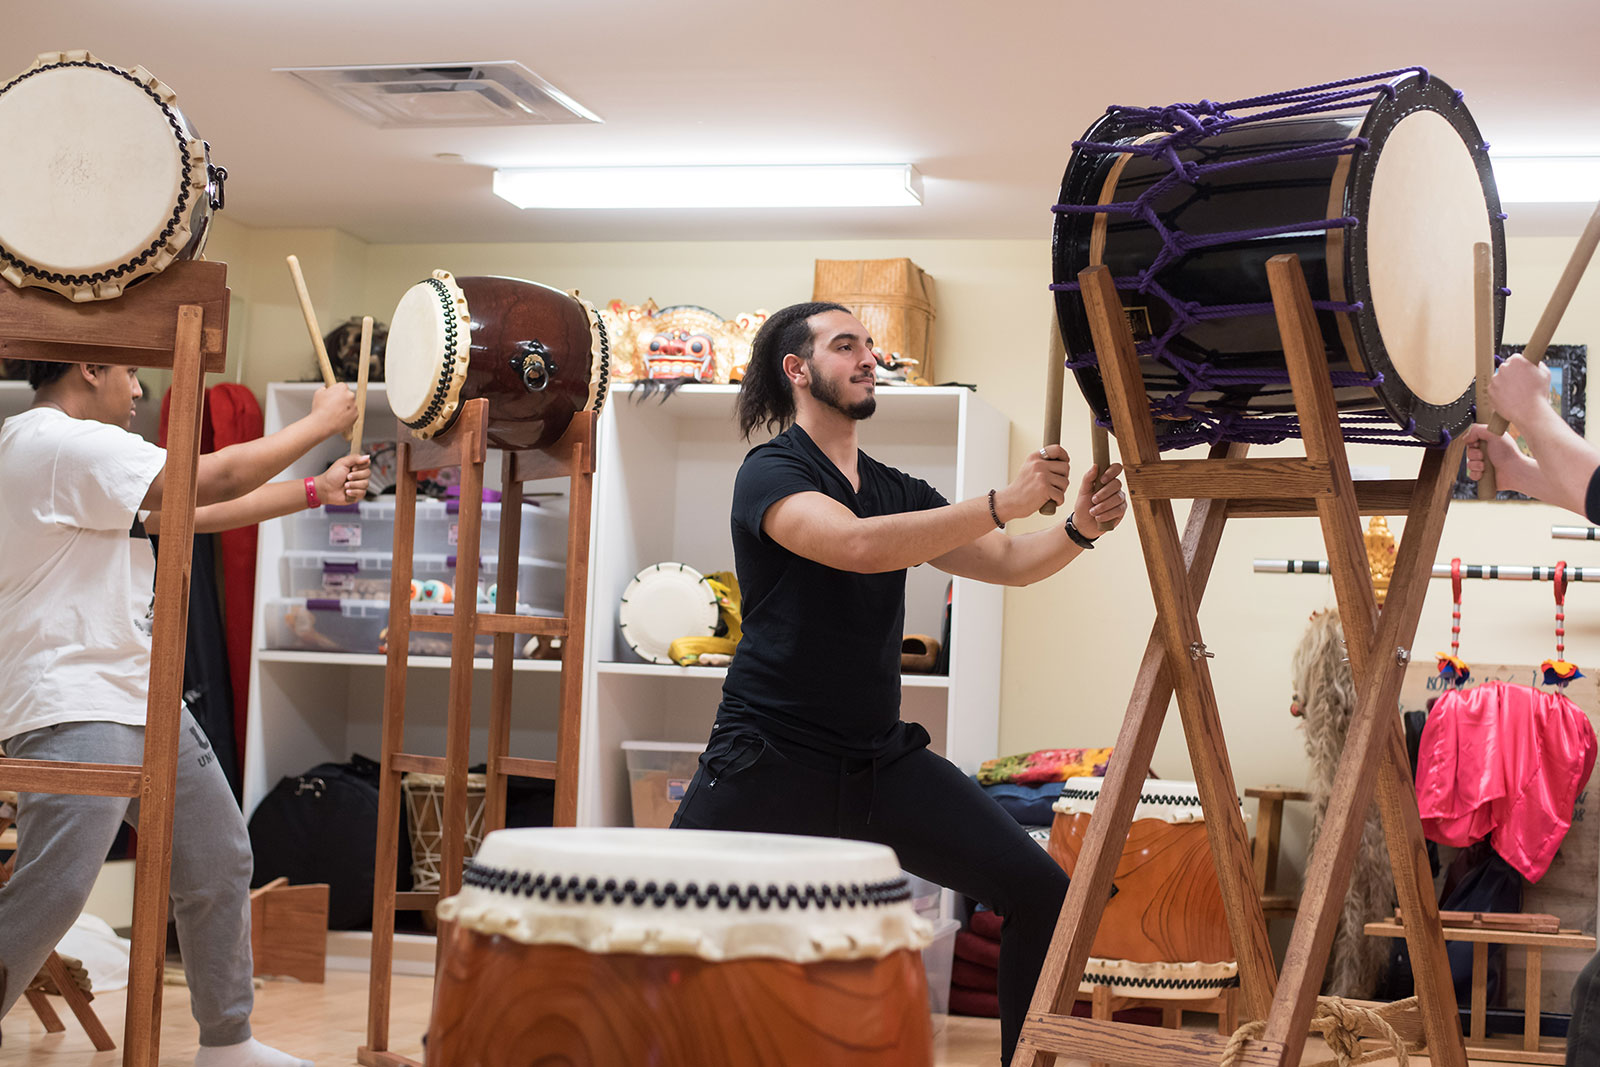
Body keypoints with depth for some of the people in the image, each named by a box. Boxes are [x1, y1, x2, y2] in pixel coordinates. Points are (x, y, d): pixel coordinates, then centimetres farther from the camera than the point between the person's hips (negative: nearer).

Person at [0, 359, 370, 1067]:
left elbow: (195, 513, 25)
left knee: (220, 864, 13)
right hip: (74, 710, -11)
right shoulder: (60, 441, -14)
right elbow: (214, 480, -15)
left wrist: (315, 492, 23)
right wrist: (322, 422, -2)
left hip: (146, 702, 11)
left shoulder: (81, 453, 20)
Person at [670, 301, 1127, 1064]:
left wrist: (1077, 528, -11)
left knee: (1042, 895, -4)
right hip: (771, 758, -5)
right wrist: (1000, 504, -29)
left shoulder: (898, 491, 14)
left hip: (881, 759, 6)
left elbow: (1010, 564, 10)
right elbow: (855, 544, -25)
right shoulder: (772, 471, -6)